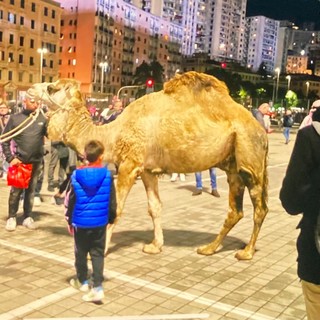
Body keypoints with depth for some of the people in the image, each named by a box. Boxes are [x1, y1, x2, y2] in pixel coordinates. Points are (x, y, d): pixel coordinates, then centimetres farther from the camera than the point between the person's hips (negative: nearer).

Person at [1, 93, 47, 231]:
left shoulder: (42, 118, 1)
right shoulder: (15, 118, -2)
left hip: (36, 161, 2)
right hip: (19, 161, -2)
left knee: (31, 190, 12)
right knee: (16, 190, 3)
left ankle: (27, 217, 23)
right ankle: (12, 217, 17)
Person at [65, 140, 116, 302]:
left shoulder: (76, 175, -8)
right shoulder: (107, 175, -9)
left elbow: (70, 200, -1)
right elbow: (112, 200, 0)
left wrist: (69, 219, 11)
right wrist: (112, 216, 15)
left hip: (80, 222, 0)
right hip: (100, 222, 0)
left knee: (80, 252, 17)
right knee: (97, 253, 7)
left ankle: (82, 281, 33)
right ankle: (97, 287, 0)